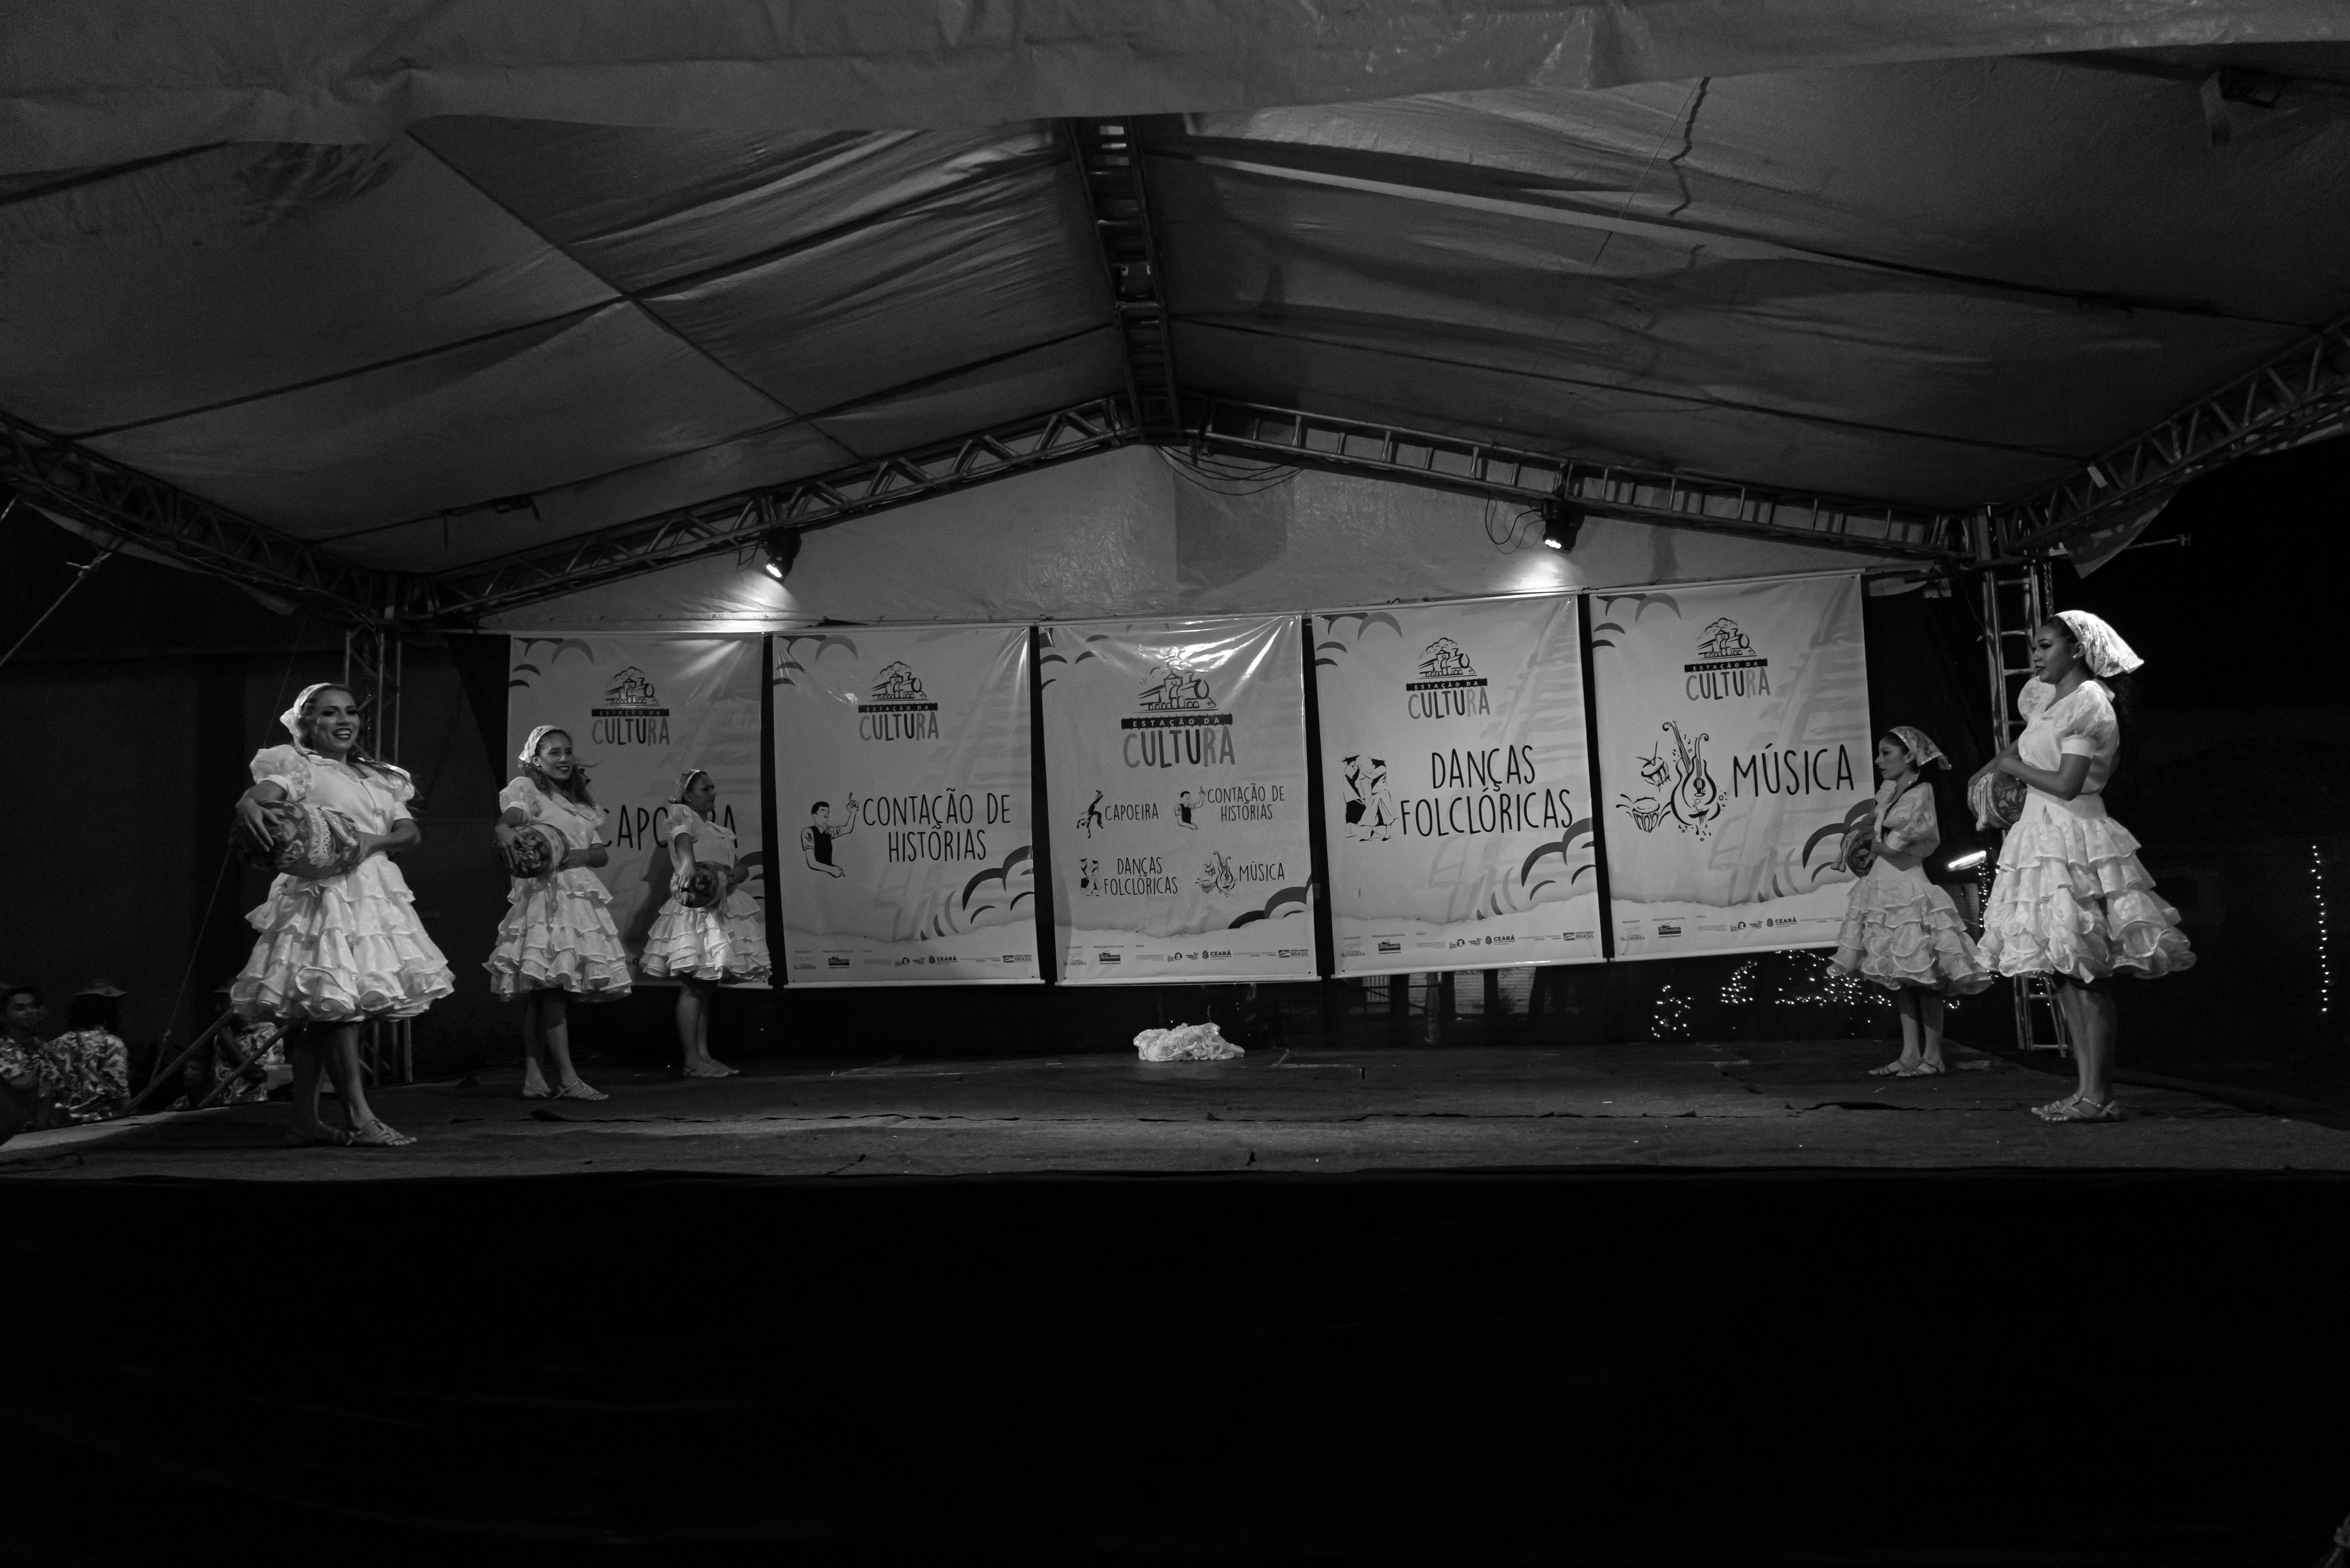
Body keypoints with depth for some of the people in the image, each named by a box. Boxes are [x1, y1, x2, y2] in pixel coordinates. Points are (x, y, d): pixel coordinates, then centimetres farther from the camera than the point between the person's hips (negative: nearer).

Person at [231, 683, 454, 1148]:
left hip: (374, 893, 7)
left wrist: (375, 840, -11)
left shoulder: (378, 778, 20)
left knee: (321, 1011, 8)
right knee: (340, 1002, -13)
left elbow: (412, 833, 10)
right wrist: (249, 807, -44)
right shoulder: (300, 768, 0)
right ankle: (360, 1118, -13)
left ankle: (304, 1120, 12)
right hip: (325, 894, -7)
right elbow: (256, 796, -20)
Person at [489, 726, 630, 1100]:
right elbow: (507, 819, -17)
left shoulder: (579, 800, 23)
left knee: (540, 993, 6)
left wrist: (572, 855, -10)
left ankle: (534, 1078, 5)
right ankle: (568, 1080, -14)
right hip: (546, 895, -7)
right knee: (553, 988, -12)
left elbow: (602, 853, 12)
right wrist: (506, 831, -42)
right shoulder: (527, 788, 4)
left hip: (580, 897, 7)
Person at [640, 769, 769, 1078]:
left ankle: (704, 1055, 15)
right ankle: (692, 1061, -6)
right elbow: (683, 838, -24)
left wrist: (732, 875, -9)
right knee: (694, 986, -8)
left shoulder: (718, 830, 21)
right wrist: (688, 863, -45)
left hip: (721, 907, 8)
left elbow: (741, 869, 15)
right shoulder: (682, 815, -1)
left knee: (707, 986, 10)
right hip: (694, 905, -8)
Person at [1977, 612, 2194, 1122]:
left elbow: (2067, 784, -17)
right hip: (2044, 836, 9)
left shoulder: (2088, 703, -11)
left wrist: (2015, 768, -5)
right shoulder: (2043, 696, 16)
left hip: (2073, 838, -9)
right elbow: (2024, 743, 36)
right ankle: (2087, 1089, 12)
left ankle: (2099, 1095, -6)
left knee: (2086, 975, -9)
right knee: (2068, 974, 8)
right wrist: (2002, 764, 19)